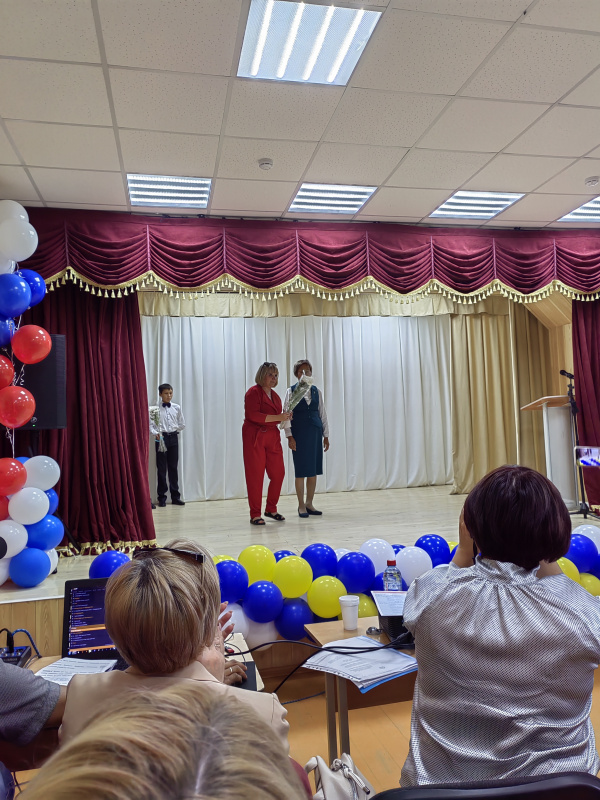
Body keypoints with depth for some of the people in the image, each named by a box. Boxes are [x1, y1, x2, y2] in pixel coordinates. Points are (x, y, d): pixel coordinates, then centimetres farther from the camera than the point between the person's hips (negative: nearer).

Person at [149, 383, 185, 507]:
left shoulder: (177, 408, 6)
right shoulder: (155, 409, -1)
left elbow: (182, 424, 12)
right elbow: (150, 424, -5)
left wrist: (174, 431, 3)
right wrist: (155, 433, -20)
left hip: (173, 438, 2)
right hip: (161, 438, -2)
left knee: (173, 467, 7)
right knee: (161, 468, 1)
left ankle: (175, 496, 13)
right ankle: (161, 497, 9)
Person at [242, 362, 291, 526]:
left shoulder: (275, 395, 17)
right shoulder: (254, 392, -6)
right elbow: (253, 415, -18)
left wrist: (285, 418, 4)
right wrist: (277, 417, -20)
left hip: (272, 437, 7)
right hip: (255, 437, -7)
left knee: (278, 473, 4)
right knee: (255, 476, -3)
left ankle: (271, 509, 21)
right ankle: (255, 514, 6)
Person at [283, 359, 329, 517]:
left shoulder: (317, 391, 10)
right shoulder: (291, 391, 0)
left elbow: (322, 414, 12)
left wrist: (326, 436, 9)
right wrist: (289, 436, -11)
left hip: (315, 433, 4)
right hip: (299, 433, -4)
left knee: (313, 470, 7)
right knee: (301, 471, 0)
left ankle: (309, 503, 20)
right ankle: (301, 506, 11)